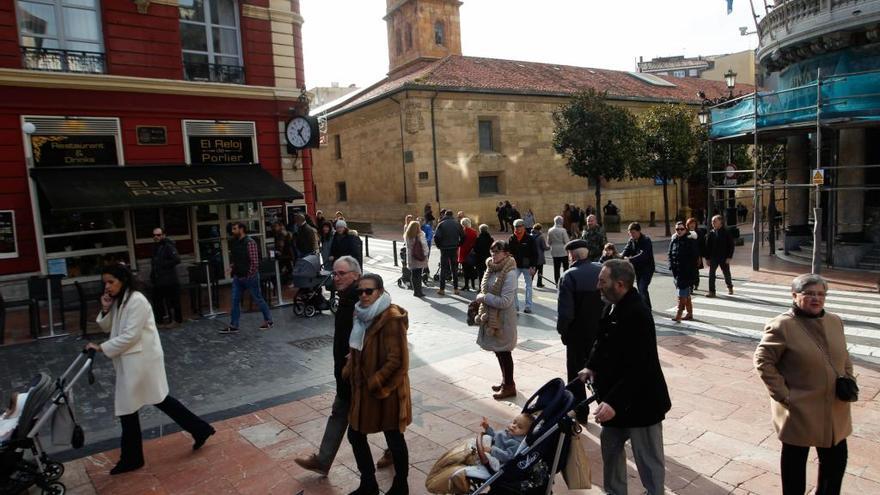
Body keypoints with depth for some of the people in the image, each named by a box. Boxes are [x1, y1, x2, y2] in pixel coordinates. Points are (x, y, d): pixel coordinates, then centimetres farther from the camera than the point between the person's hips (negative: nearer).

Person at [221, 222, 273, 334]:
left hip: (249, 277, -8)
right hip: (237, 277, 8)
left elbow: (255, 261, -19)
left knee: (258, 299, 3)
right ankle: (233, 326, 11)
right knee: (235, 301, 5)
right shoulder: (234, 243, 9)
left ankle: (268, 321, 18)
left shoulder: (250, 242, -17)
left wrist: (249, 275, -16)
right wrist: (231, 267, 6)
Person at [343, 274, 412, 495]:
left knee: (394, 438, 10)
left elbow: (397, 361, -23)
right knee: (355, 435, 16)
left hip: (386, 391, -8)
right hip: (363, 389, 8)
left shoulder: (392, 318, -22)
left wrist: (375, 384, -18)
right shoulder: (361, 314, 3)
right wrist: (349, 371, 3)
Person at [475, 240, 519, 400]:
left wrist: (484, 297, -18)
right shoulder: (492, 268, 5)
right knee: (498, 351, 19)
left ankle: (509, 386, 20)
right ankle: (506, 380, 35)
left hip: (503, 319, -8)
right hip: (491, 316, 8)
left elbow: (505, 301, -25)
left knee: (503, 352, 4)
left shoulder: (509, 274, -21)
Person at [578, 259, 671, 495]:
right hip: (615, 397, 9)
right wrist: (592, 367, 5)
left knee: (648, 458, 7)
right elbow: (603, 342, 17)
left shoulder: (638, 315, -27)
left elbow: (638, 369, -30)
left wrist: (614, 402, -32)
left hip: (640, 401, -9)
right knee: (610, 444, 22)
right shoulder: (612, 306, 1)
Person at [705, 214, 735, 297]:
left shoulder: (726, 233, -5)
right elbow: (707, 246, 6)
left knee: (726, 274, 13)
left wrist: (729, 257, -10)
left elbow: (731, 245, -4)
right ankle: (712, 291, -1)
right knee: (711, 274, -6)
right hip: (713, 258, 2)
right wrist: (707, 258, 1)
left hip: (724, 258, -2)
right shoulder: (710, 234, 2)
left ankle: (730, 287, 38)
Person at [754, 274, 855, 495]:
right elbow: (763, 360, -14)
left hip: (835, 409, 6)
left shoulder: (835, 321, 5)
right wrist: (782, 393, -16)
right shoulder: (782, 326, -17)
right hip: (799, 410, -6)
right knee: (795, 459, 11)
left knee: (836, 457, 18)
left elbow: (844, 357, 18)